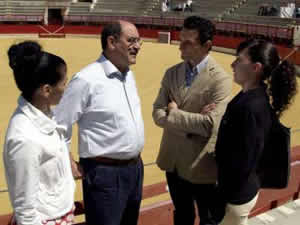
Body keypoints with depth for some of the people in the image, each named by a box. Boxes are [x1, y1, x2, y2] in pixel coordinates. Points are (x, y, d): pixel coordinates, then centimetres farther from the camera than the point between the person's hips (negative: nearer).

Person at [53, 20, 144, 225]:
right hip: (105, 173, -7)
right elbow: (58, 125, -14)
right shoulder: (87, 79, -19)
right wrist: (69, 165, -7)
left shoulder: (129, 74, 6)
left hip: (135, 168, 8)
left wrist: (134, 162, 16)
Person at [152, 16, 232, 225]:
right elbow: (157, 114, -6)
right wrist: (192, 122, -20)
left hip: (201, 166, -5)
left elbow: (210, 124, -25)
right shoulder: (172, 73, 0)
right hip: (172, 161, 5)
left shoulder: (220, 79, -16)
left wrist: (174, 113, -14)